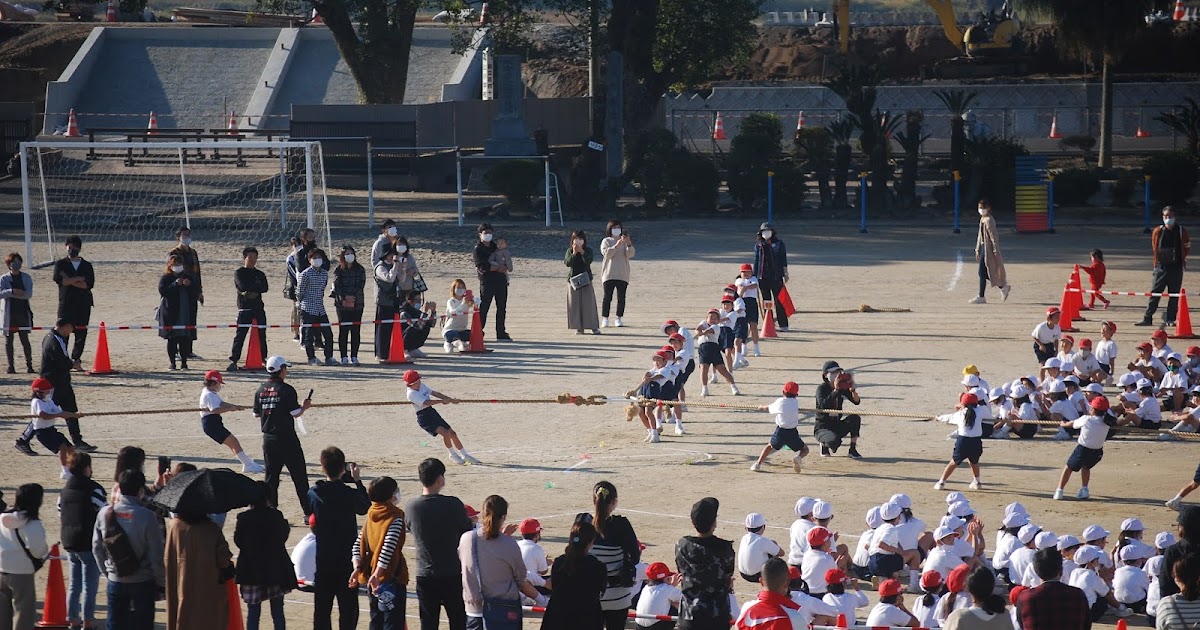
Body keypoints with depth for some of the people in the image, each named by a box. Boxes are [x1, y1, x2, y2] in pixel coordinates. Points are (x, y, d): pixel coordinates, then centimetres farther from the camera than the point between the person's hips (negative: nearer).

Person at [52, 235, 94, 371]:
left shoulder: (87, 266, 12)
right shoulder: (61, 264, 9)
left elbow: (89, 284, -3)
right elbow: (59, 279, -10)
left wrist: (70, 281, -8)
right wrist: (78, 279, -8)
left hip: (83, 304, 2)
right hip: (66, 303, -2)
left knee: (81, 333, -1)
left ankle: (76, 360, 7)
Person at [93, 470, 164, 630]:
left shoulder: (104, 513, -4)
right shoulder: (147, 517, -17)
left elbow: (97, 548, 5)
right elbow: (157, 555, -14)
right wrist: (161, 583, 0)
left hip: (115, 581, 4)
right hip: (143, 583, -4)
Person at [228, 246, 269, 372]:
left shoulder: (260, 274, 15)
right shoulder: (239, 273, 4)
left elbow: (265, 288, -2)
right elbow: (243, 286, -14)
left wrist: (251, 290, -13)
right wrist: (257, 287, -5)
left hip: (259, 307, 4)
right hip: (244, 308, -4)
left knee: (261, 335, 7)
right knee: (240, 335, -10)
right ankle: (233, 361, -11)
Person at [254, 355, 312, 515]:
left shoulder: (260, 390, 4)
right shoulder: (286, 390, -13)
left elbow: (257, 414, 10)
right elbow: (296, 414, -13)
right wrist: (305, 406, 5)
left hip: (268, 439, 5)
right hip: (287, 438, -5)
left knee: (270, 477, 10)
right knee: (299, 475, 2)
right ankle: (308, 511, 2)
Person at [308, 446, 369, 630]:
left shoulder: (313, 493, -5)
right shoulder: (350, 494, -15)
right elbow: (366, 507, 5)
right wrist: (357, 481, 10)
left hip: (322, 558, 3)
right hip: (346, 558, -3)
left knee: (322, 607, 10)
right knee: (348, 607, 2)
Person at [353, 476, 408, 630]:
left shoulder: (371, 517, 9)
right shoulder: (395, 518, -14)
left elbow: (358, 545, 5)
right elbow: (388, 548, -25)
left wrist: (358, 568, -3)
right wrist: (377, 574, -28)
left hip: (371, 579, 7)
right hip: (392, 577, -7)